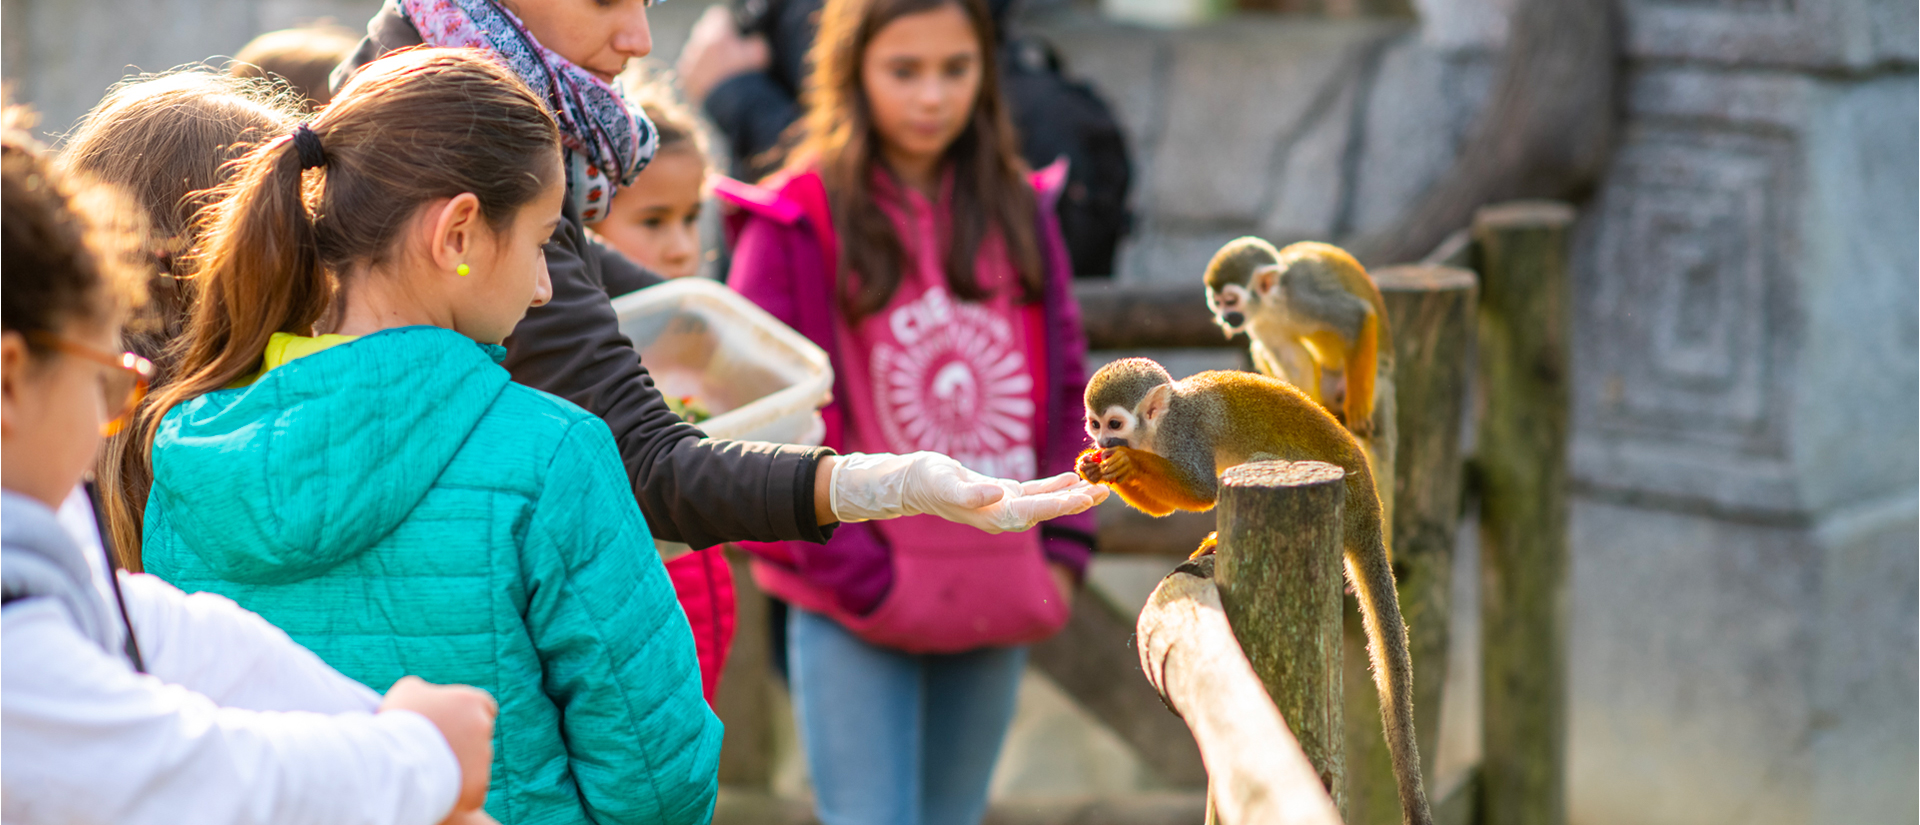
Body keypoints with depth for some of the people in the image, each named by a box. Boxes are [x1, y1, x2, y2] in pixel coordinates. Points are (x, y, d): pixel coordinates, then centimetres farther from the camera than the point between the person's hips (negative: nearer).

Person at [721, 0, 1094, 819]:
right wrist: (859, 578, -11)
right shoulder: (796, 224, -6)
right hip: (857, 618, -5)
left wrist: (1063, 547, 4)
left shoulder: (1018, 212, 10)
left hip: (995, 602, 5)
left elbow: (1066, 388, 14)